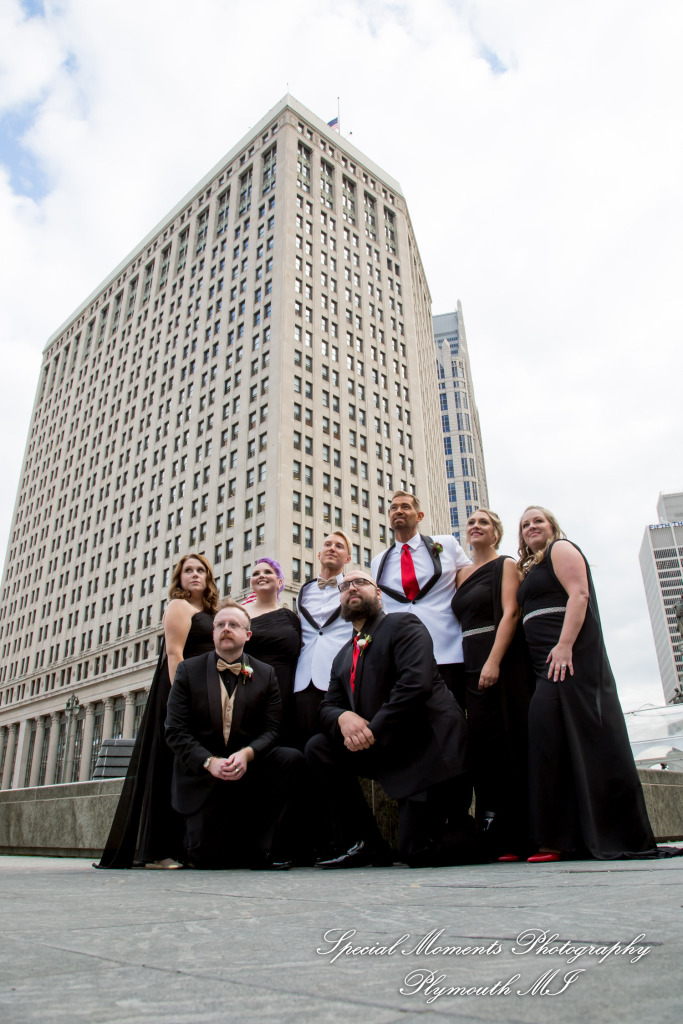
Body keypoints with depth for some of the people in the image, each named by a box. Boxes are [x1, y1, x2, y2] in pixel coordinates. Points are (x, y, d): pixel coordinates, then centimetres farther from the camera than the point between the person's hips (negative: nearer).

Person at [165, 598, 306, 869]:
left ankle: (266, 847, -13)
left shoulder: (265, 674, 2)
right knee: (204, 858, -10)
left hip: (248, 768, 1)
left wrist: (246, 754, -24)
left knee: (292, 758, -27)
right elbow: (175, 731, -6)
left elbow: (271, 729, -3)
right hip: (202, 773, -1)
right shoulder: (189, 671, -1)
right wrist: (210, 762, -22)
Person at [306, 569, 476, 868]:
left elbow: (415, 683, -20)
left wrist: (373, 730, -19)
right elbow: (328, 706, 12)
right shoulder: (343, 657, 17)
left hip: (428, 745, -7)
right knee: (318, 748, -6)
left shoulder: (404, 625, -5)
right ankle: (362, 843, 1)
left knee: (416, 851, -10)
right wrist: (343, 718, -13)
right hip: (386, 751, 7)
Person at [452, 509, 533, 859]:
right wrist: (473, 666, 3)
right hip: (472, 666, 6)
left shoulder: (505, 565, 1)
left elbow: (510, 612, -10)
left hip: (502, 663, -6)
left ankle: (515, 839, 0)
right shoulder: (461, 574, 18)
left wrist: (494, 662, -20)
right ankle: (492, 838, 9)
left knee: (505, 742, -6)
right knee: (481, 745, 3)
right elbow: (462, 622, 16)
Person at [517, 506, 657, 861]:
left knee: (587, 737, -10)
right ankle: (562, 838, 3)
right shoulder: (531, 568, 27)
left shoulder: (561, 550, 2)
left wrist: (565, 646, -23)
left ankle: (620, 836, -5)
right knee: (550, 742, 2)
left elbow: (579, 594, -12)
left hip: (570, 655, -9)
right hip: (546, 666, 9)